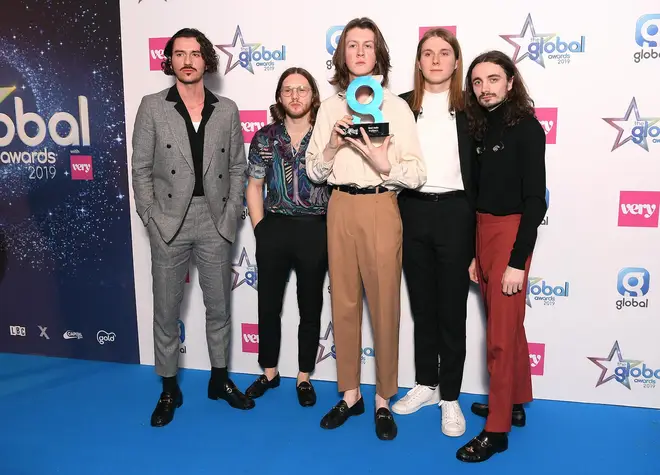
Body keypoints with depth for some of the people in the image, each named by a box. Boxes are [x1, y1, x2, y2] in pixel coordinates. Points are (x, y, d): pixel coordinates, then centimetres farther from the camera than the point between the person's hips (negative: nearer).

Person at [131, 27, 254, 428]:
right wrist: (151, 219, -6)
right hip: (169, 222, -1)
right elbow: (141, 169, 0)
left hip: (215, 222, 2)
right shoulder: (152, 107, 1)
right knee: (167, 311, 8)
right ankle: (170, 390, 24)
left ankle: (220, 379, 30)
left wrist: (231, 215, -2)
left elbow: (238, 167, 6)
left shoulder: (227, 110, 5)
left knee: (219, 307, 12)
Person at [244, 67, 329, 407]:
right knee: (268, 304, 11)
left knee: (311, 307, 9)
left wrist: (331, 232, -6)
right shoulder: (264, 138, 3)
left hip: (315, 231, -1)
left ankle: (304, 377, 25)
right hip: (274, 229, 2)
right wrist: (260, 229, 0)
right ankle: (269, 372, 30)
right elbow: (254, 188, 7)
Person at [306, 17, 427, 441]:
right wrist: (332, 146, -10)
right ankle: (350, 394, 25)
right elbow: (313, 172, 8)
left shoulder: (396, 106, -1)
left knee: (384, 306, 3)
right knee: (344, 303, 10)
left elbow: (417, 175, -7)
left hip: (380, 209, -3)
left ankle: (384, 399, 18)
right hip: (340, 209, 3)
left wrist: (379, 160, -21)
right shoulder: (330, 107, 9)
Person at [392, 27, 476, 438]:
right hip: (413, 211, 3)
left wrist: (478, 228, -5)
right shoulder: (402, 105, 7)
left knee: (452, 309, 6)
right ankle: (426, 385, 30)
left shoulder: (470, 107, 1)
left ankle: (450, 397, 19)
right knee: (422, 305, 14)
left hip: (454, 213, -2)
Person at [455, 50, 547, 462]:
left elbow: (535, 200, -15)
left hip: (511, 233, -7)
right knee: (509, 324, 18)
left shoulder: (525, 127, -11)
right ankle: (515, 403, 33)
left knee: (501, 334, -2)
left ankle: (497, 429, 10)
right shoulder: (482, 127, 10)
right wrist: (475, 253, 10)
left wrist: (518, 261, -19)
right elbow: (481, 192, 10)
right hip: (483, 231, 7)